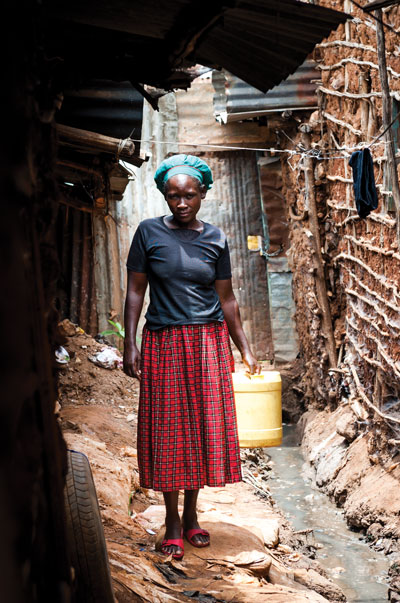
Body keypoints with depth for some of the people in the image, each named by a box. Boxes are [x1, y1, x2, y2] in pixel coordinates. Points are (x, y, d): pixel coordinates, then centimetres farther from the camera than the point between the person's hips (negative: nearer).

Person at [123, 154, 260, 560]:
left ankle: (191, 515, 20)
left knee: (205, 427, 4)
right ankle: (172, 520, 14)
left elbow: (226, 300, 10)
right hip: (164, 342, -2)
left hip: (209, 343, 2)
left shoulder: (215, 239, 5)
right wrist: (130, 344, -6)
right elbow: (135, 291, 1)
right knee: (168, 429, 1)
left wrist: (245, 349, 8)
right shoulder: (149, 233, 0)